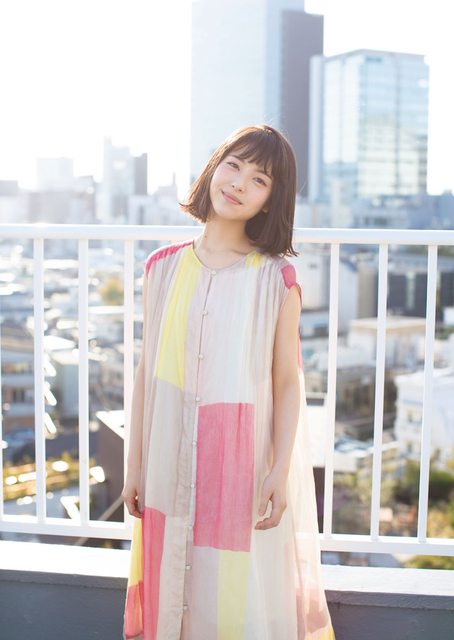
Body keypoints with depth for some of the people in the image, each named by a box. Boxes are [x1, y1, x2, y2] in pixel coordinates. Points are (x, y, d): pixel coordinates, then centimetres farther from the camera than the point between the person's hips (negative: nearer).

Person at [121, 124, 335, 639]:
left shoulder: (276, 278, -5)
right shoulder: (164, 267, 3)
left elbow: (288, 383, -4)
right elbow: (147, 372, 5)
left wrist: (279, 471, -11)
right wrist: (135, 464, 7)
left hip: (244, 460, -2)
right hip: (172, 461, 3)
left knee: (242, 596, 6)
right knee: (173, 589, 13)